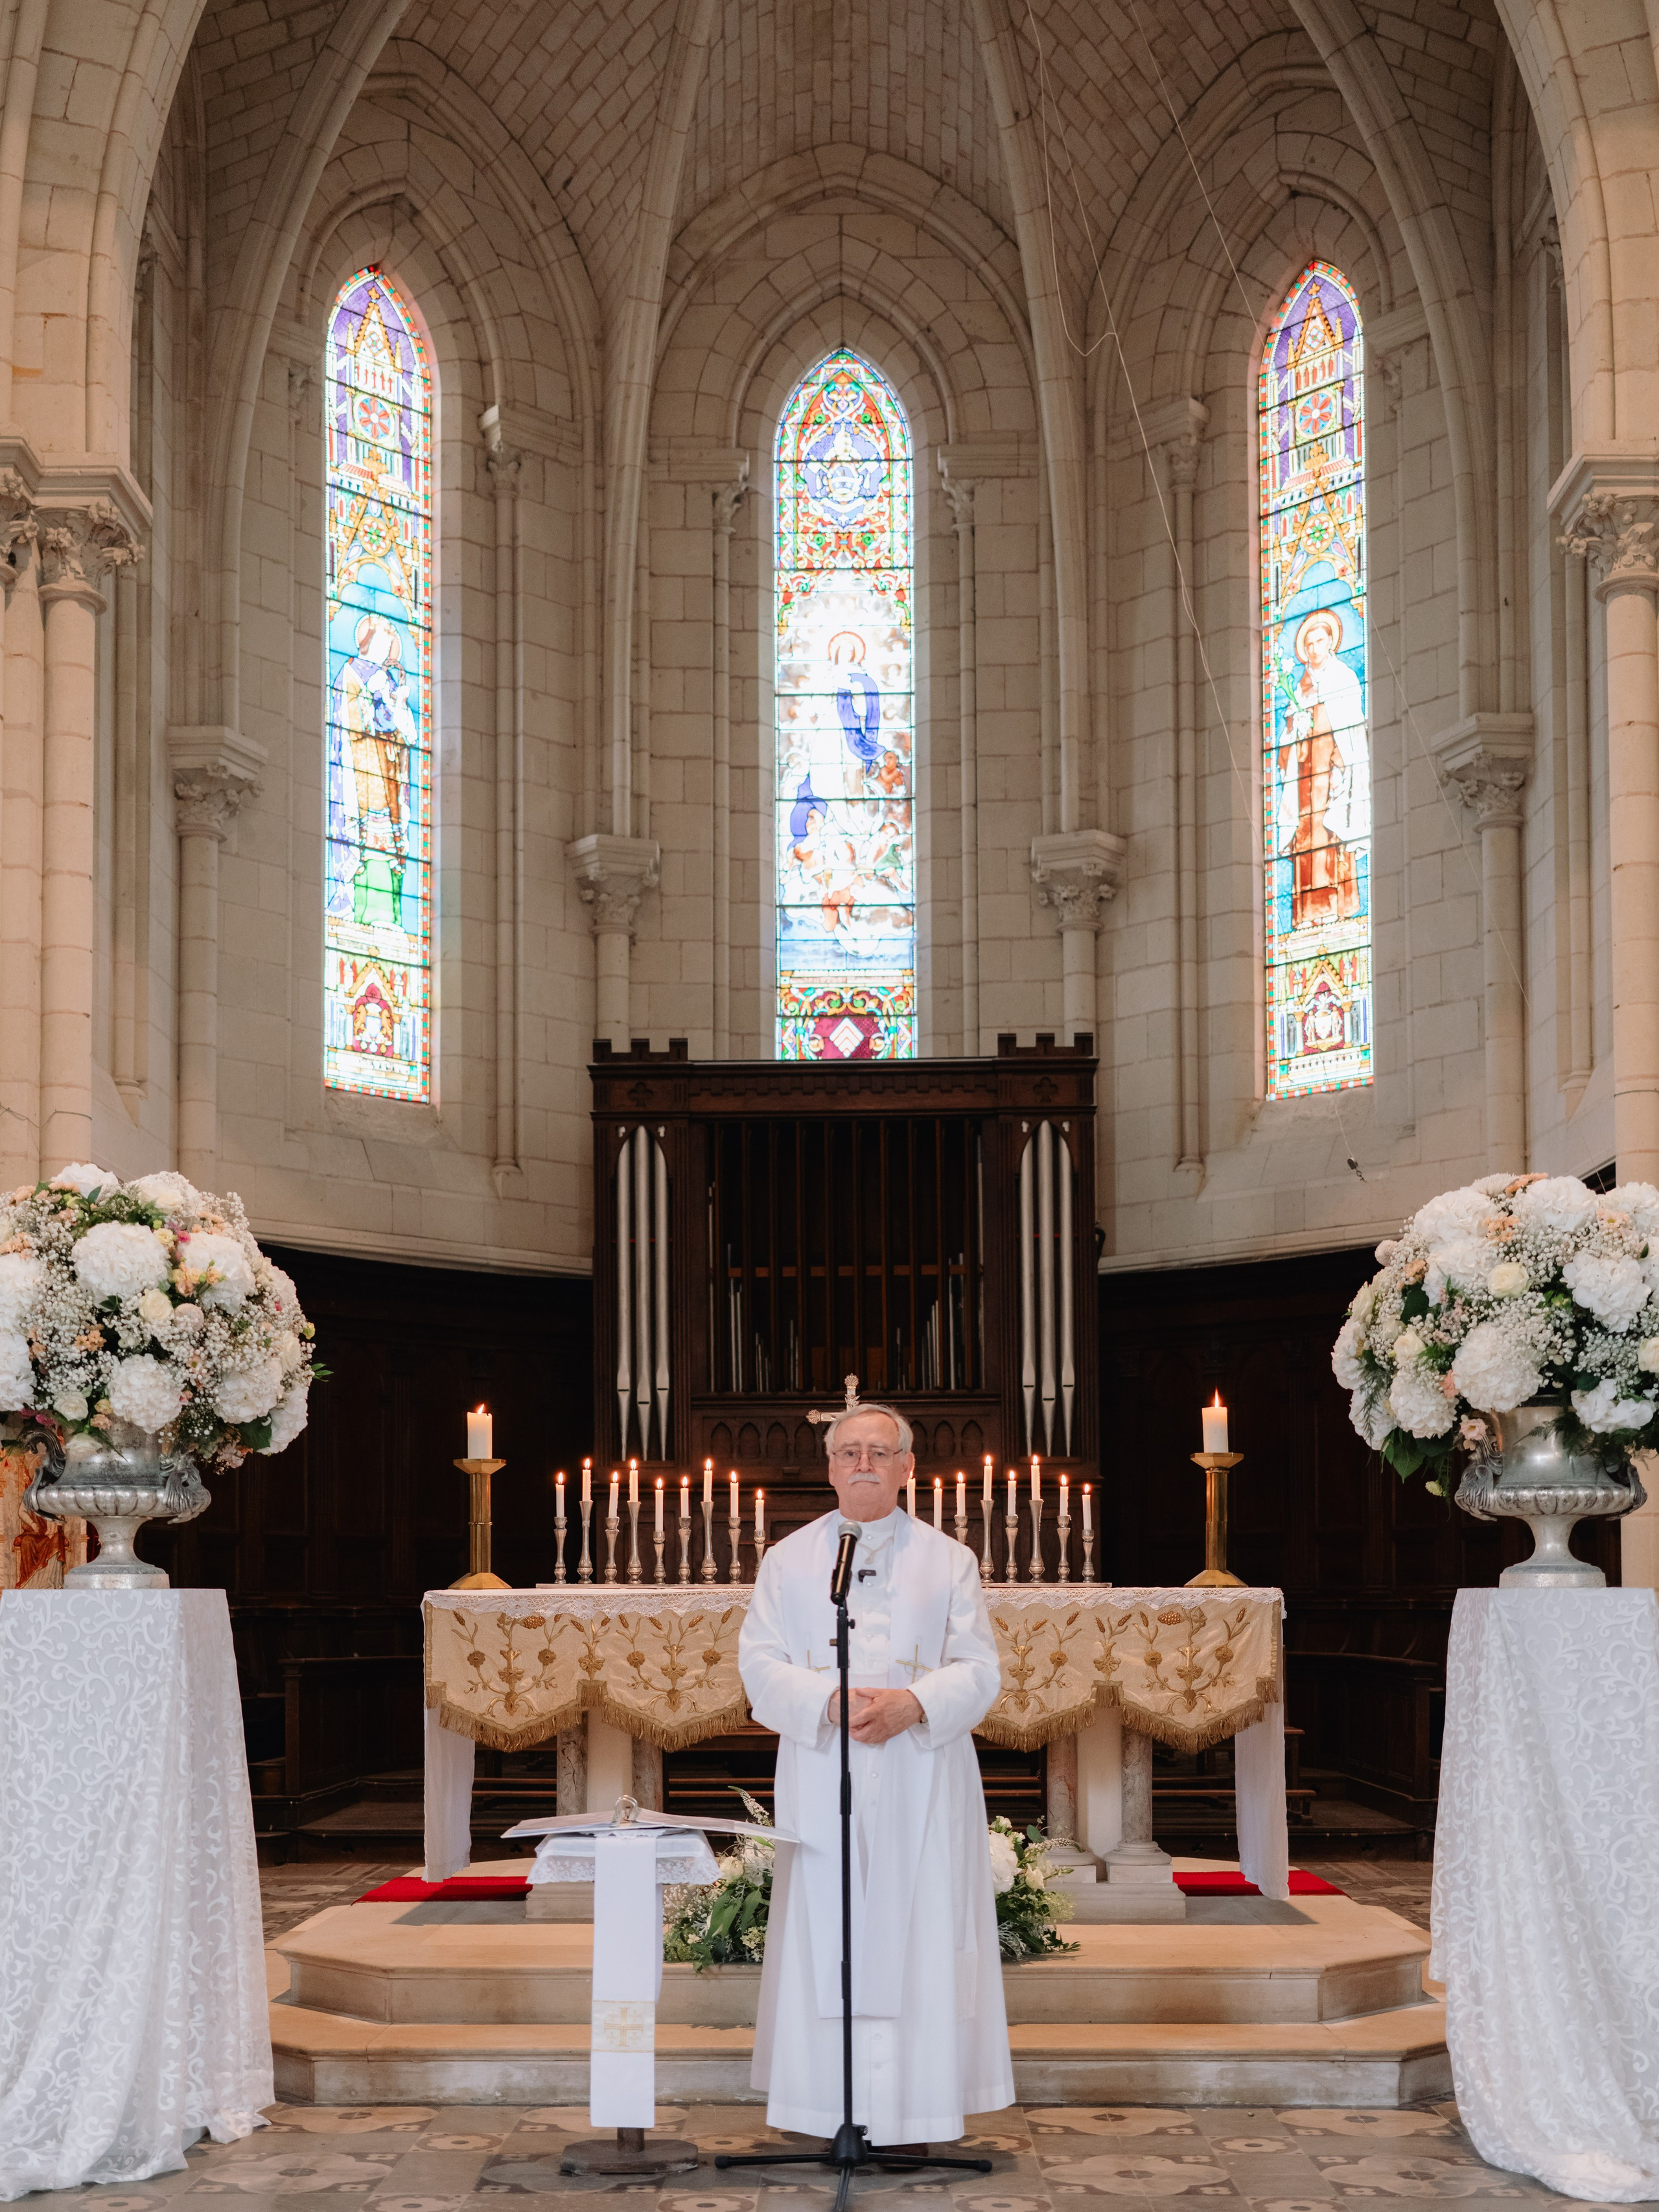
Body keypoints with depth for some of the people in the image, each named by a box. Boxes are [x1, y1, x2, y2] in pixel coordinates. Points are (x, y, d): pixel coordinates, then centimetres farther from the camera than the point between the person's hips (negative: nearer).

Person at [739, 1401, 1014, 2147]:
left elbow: (978, 1669, 2)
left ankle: (917, 2107, 3)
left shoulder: (948, 1561, 7)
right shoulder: (788, 1561, 9)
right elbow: (760, 1663, 1)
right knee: (824, 1936, -1)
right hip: (822, 1783, 0)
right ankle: (829, 2107, 5)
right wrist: (832, 1700, -17)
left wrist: (912, 1703, -17)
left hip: (922, 1783, 0)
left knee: (920, 1936, -2)